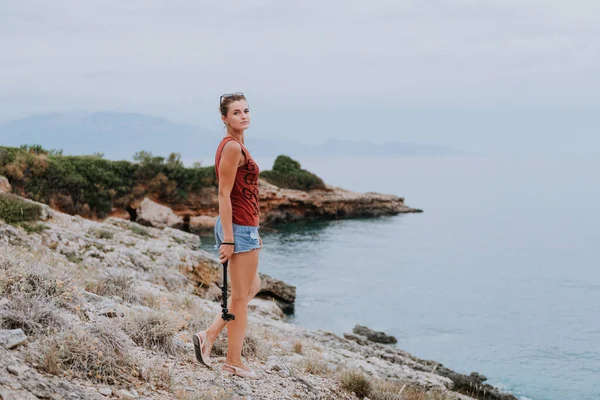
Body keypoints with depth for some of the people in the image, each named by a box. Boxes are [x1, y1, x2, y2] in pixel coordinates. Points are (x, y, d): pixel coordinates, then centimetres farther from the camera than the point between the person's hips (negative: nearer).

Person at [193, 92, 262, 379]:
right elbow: (224, 195, -19)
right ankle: (233, 362, 13)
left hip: (244, 227, 10)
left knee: (252, 288, 21)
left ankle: (209, 335, 21)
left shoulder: (237, 146, 14)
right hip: (239, 228, -10)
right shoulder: (232, 147, -16)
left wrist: (253, 231, 21)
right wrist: (228, 239, -21)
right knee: (241, 296, 1)